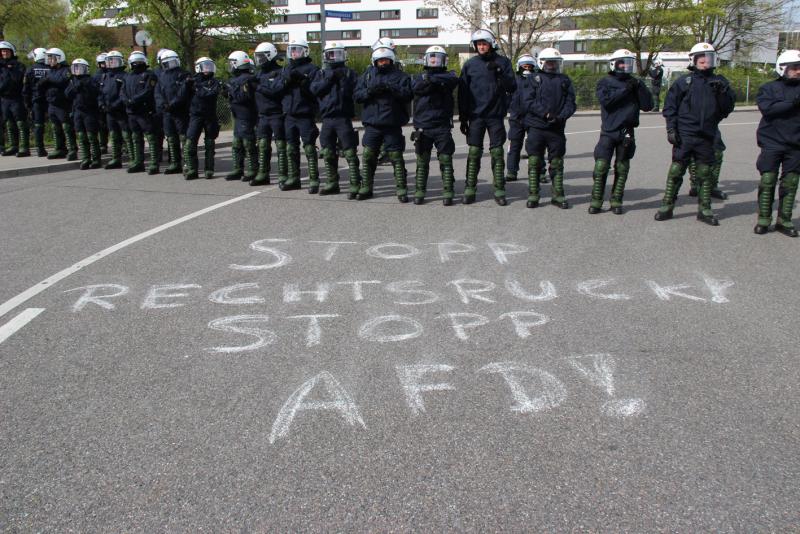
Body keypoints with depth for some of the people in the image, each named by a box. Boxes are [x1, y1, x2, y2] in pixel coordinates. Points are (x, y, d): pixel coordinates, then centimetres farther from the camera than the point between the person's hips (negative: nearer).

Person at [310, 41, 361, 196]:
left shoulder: (349, 73, 5)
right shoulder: (322, 73, 15)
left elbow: (355, 90, -7)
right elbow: (314, 89, -3)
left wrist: (343, 79, -16)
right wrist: (331, 77, -9)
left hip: (343, 118, -4)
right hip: (327, 118, 4)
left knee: (350, 153, -9)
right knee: (328, 154, 11)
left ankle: (355, 185, -9)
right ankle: (331, 184, 22)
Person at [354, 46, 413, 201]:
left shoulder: (400, 76, 3)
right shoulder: (368, 74, 11)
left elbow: (408, 95, -12)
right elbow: (357, 95, 6)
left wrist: (391, 88, -24)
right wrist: (369, 91, -13)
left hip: (392, 125, -3)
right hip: (372, 124, 3)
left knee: (396, 156, 0)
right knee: (368, 156, 5)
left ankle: (401, 189, 7)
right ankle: (366, 188, 16)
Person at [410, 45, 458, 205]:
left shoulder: (448, 75, 10)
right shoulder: (419, 77, 15)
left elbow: (453, 80, -15)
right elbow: (416, 87, -10)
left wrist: (431, 78, -20)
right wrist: (438, 83, -18)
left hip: (442, 126, -1)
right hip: (422, 125, 1)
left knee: (446, 160, -3)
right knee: (422, 162, 5)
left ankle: (448, 192, 1)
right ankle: (419, 192, 12)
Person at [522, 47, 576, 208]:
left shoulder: (565, 80, 12)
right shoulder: (535, 79, 6)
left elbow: (570, 103, 7)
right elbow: (529, 101, -3)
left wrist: (560, 117, -12)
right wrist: (544, 113, -16)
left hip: (557, 128, 2)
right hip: (536, 127, -1)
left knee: (557, 163, 5)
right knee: (534, 162, 0)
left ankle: (558, 195, 12)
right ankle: (533, 195, 6)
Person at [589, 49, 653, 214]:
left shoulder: (635, 83, 10)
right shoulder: (605, 82, 3)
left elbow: (647, 106, 2)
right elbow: (605, 100, -15)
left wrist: (639, 87, -9)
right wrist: (625, 89, -16)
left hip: (627, 133, 3)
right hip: (608, 131, -3)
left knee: (622, 169, 6)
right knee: (601, 167, -7)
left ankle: (616, 202, 14)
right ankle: (596, 202, 0)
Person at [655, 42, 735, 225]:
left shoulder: (719, 82, 10)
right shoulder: (684, 82, 2)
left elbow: (728, 108, 6)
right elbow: (670, 106, 4)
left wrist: (722, 92, -11)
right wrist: (671, 129, -4)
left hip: (706, 136, 3)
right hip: (684, 135, -2)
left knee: (705, 173, 7)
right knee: (676, 170, -1)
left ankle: (704, 210, 16)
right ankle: (667, 207, 9)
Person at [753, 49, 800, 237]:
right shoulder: (769, 88, 4)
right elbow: (768, 109, -13)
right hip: (772, 143, -2)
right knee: (767, 181, -1)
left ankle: (784, 220, 12)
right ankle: (763, 219, 8)